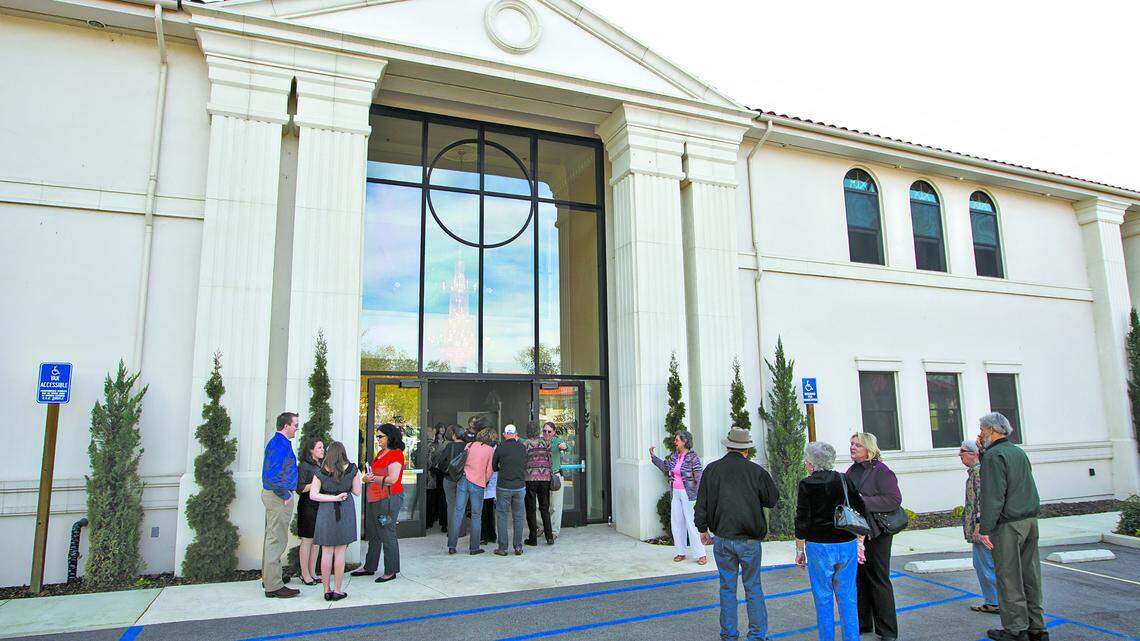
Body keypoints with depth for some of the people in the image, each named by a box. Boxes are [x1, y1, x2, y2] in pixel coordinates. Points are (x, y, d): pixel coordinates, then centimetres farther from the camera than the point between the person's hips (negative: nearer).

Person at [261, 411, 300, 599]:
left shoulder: (276, 442, 13)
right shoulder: (281, 444, -20)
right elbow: (274, 475, -27)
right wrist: (286, 495, -17)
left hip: (271, 494, 11)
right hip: (279, 497, -11)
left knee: (271, 538, 19)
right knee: (276, 540, -5)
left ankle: (269, 578, 31)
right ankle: (274, 586, 0)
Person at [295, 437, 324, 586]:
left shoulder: (322, 465, 13)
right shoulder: (304, 466, -9)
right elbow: (300, 489, -14)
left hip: (320, 506, 7)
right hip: (308, 506, -7)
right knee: (307, 540, -1)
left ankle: (312, 572, 17)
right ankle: (305, 574, 8)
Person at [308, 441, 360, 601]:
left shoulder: (321, 472, -5)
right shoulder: (351, 469, -6)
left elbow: (313, 495, -10)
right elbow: (357, 492, 0)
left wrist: (334, 498, -8)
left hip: (326, 513, 0)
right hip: (346, 512, 0)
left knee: (326, 552, 9)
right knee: (340, 553, 6)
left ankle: (327, 590, 14)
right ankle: (337, 591, 10)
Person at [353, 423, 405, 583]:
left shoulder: (396, 454, -14)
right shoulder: (380, 453, 15)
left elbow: (392, 479, -21)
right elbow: (372, 474, 19)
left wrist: (372, 478, -10)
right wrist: (367, 477, -4)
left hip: (388, 499, -9)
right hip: (373, 498, 9)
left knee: (387, 535, -1)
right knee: (373, 534, 18)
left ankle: (391, 571, 9)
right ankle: (369, 567, 31)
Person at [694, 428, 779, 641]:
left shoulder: (712, 469, -3)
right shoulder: (756, 471, -9)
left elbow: (701, 504, 1)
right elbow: (773, 500, 5)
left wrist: (702, 530, 13)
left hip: (722, 539, 2)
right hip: (750, 539, -1)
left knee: (727, 587, 12)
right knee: (753, 588, 11)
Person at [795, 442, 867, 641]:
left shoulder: (806, 485, -10)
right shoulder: (845, 480, 1)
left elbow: (802, 521, -10)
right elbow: (862, 512, 4)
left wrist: (799, 550, 0)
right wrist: (860, 543, 13)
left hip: (819, 546, -4)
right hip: (847, 545, 4)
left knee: (823, 597, 9)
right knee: (847, 596, 14)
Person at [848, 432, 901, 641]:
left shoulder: (881, 471, -12)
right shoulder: (851, 470, 11)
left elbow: (894, 499, -21)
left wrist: (864, 501, -24)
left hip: (876, 534, -7)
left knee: (878, 580, 2)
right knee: (859, 579, 14)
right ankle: (863, 623, 28)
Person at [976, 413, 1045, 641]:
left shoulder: (994, 455, -13)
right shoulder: (1019, 452, 13)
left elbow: (993, 495, -18)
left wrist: (985, 528, -16)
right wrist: (982, 451, 18)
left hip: (1008, 524, -8)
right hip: (1030, 520, 8)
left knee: (1009, 578, -1)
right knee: (1030, 575, 13)